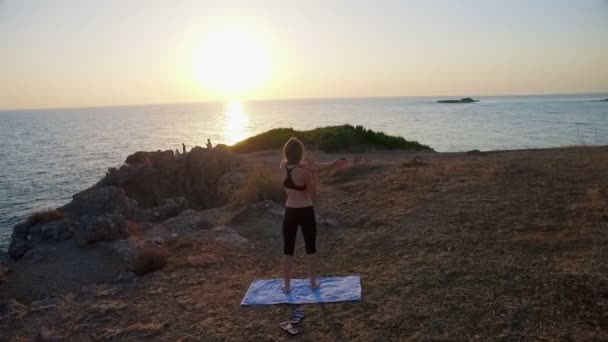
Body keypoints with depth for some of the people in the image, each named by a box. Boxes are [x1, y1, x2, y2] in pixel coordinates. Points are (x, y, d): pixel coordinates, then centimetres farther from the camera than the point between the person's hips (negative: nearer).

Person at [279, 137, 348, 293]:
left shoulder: (283, 165, -6)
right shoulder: (304, 172, -21)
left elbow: (302, 165, 4)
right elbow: (313, 193, -7)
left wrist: (330, 165, 6)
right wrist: (313, 172, -9)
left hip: (290, 212, 3)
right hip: (306, 212, -3)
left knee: (288, 250, 12)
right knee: (311, 248, 14)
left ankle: (287, 285, 20)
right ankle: (313, 283, 24)